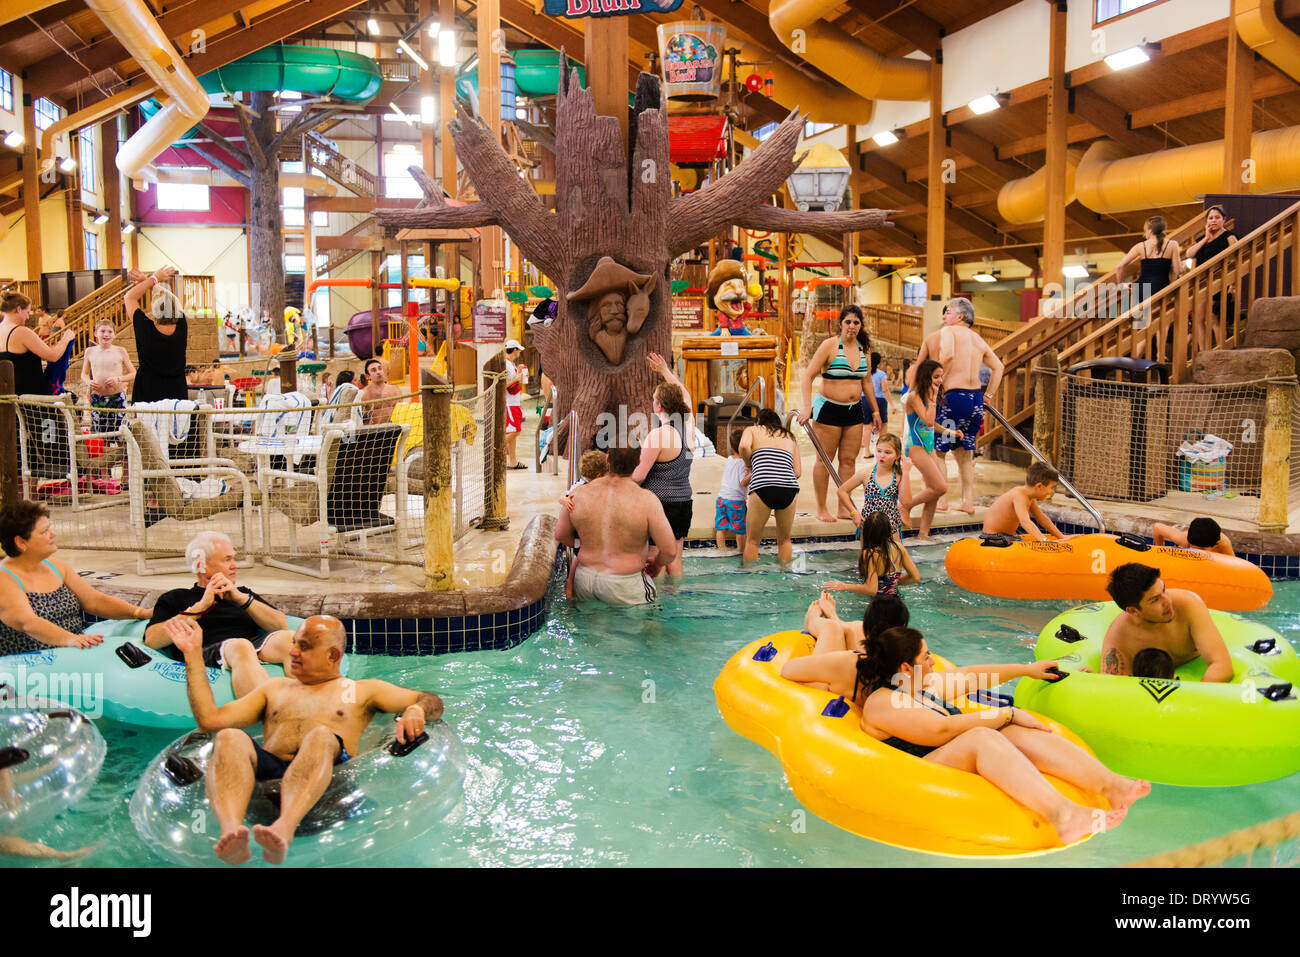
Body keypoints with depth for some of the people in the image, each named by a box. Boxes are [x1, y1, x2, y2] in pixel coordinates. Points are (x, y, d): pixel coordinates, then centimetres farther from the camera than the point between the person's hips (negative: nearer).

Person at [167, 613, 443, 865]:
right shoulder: (275, 688, 34)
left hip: (330, 772, -2)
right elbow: (210, 719, 23)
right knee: (229, 739, -29)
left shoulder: (362, 690, 27)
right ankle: (231, 831, -54)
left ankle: (284, 829, -60)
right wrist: (193, 654, 24)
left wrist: (415, 711, -7)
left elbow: (432, 701, 18)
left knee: (320, 736, -37)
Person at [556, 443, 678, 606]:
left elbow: (561, 535, 10)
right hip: (624, 588, -4)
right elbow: (670, 551, -14)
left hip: (584, 581, 5)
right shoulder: (646, 500, -15)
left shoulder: (580, 494, -4)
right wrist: (657, 563, 9)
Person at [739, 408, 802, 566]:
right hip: (789, 488, 3)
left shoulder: (752, 430, 21)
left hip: (762, 487, -3)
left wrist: (750, 465, 15)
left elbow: (744, 446, -4)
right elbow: (798, 472, 19)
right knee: (784, 540, 21)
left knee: (752, 541, 10)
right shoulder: (790, 436, 30)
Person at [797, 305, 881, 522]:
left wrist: (875, 410, 21)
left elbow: (866, 382, 20)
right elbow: (807, 376, -12)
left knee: (849, 459, 6)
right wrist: (807, 406, -21)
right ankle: (821, 509, 9)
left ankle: (845, 508, 15)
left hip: (854, 410, 5)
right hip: (829, 409, -5)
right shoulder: (830, 346, -9)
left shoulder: (864, 349, 8)